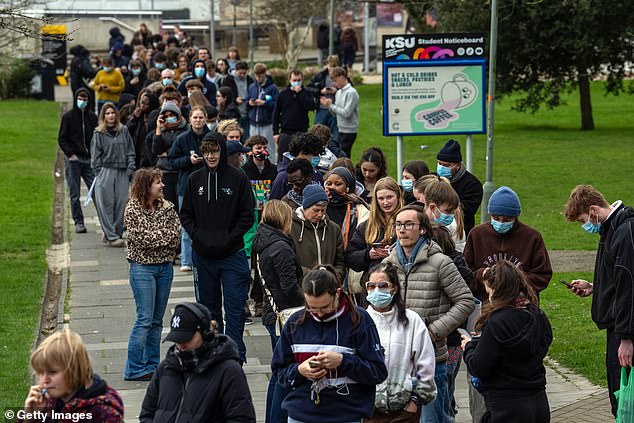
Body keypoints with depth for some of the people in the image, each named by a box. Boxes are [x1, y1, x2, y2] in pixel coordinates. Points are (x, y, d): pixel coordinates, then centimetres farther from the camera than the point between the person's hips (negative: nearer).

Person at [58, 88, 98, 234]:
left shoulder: (92, 117, 8)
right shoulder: (68, 117, 1)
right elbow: (61, 138, 1)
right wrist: (70, 154, -10)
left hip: (89, 160, 1)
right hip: (73, 160, -1)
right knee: (75, 194, 1)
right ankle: (78, 222, 7)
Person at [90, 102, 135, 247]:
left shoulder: (124, 131, 10)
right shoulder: (98, 134, 2)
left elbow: (130, 152, 12)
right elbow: (95, 156, 2)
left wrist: (130, 169, 2)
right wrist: (99, 173, -6)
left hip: (122, 173, 3)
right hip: (105, 172, -3)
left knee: (121, 204, 0)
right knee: (106, 205, -5)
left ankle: (109, 235, 9)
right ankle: (111, 236, -3)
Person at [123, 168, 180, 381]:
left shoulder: (167, 207, 7)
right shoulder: (133, 210, -9)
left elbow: (176, 233, 0)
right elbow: (141, 238, -15)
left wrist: (155, 237, -12)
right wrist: (165, 236, -7)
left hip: (165, 267, 6)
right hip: (142, 267, -6)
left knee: (157, 320, 9)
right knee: (145, 319, -8)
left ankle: (152, 365, 16)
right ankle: (134, 369, -3)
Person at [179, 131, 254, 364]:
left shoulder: (238, 178, -4)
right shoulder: (195, 179, 5)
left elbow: (247, 216, -2)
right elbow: (186, 214, 10)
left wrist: (229, 238, -12)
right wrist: (198, 236, -5)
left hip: (232, 254, -3)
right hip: (202, 255, 3)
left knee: (234, 308, -3)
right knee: (208, 307, 11)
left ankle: (236, 355, 2)